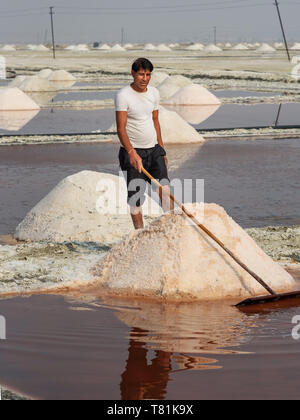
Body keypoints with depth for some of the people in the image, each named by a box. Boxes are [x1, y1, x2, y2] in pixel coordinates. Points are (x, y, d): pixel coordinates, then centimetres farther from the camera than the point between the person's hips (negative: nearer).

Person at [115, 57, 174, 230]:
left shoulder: (154, 93, 8)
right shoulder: (123, 95, -12)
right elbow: (121, 128, -17)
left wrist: (162, 150, 17)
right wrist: (131, 153, -28)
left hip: (153, 149, 5)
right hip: (133, 152, -5)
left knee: (165, 189, -7)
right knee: (135, 197, -3)